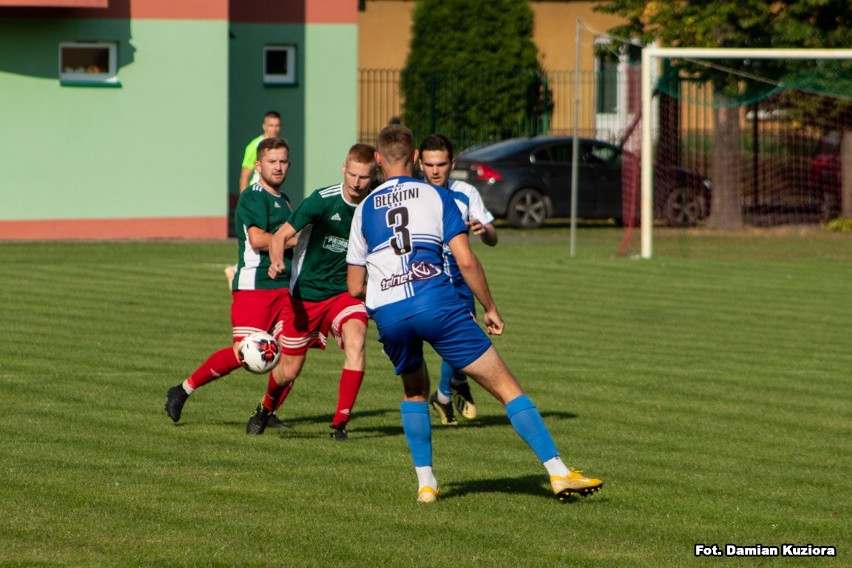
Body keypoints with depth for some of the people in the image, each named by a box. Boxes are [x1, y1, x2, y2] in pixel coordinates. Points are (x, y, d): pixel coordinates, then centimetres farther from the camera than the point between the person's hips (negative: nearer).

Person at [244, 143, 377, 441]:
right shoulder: (323, 200, -16)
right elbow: (280, 236, -17)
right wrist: (277, 261, -37)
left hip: (346, 292, 1)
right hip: (306, 294, -1)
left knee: (355, 341, -29)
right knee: (289, 370, 8)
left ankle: (340, 423, -21)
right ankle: (265, 409, 43)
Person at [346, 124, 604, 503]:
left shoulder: (364, 210, 17)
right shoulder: (437, 197, 10)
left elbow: (355, 286, 18)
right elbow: (466, 261, 0)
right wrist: (490, 308, 11)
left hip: (387, 315, 3)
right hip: (435, 302, -3)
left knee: (414, 390, 29)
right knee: (505, 386, 1)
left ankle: (425, 482, 20)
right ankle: (558, 472, -7)